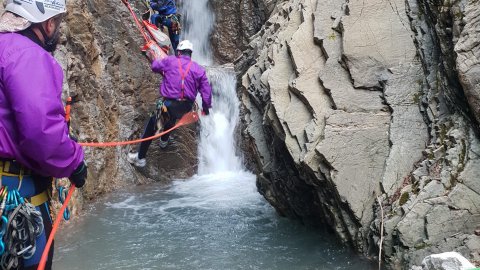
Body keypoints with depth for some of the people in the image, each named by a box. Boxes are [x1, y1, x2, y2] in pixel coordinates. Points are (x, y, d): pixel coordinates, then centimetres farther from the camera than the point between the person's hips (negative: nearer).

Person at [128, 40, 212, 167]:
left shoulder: (170, 60, -1)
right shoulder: (198, 69, 4)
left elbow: (154, 66, 14)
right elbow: (206, 90, 3)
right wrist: (206, 107, 15)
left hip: (168, 103, -4)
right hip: (186, 107, 4)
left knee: (151, 127, 11)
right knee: (173, 117, 38)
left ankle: (140, 157, 12)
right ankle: (164, 140, 56)